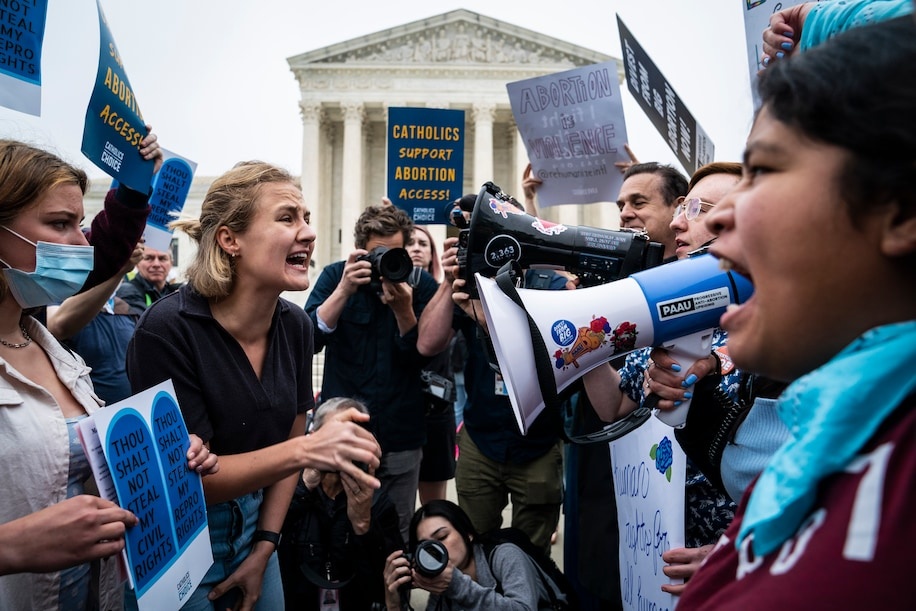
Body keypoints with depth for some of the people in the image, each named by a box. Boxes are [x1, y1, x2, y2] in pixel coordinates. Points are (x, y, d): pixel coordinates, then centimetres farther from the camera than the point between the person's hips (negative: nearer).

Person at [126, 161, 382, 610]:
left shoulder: (295, 325, -7)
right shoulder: (168, 330, -24)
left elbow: (288, 441, 3)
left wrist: (263, 549, 0)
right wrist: (306, 451, -35)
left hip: (253, 530, 6)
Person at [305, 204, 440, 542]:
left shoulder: (421, 284, -3)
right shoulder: (335, 275, -2)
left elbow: (424, 357, -7)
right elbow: (309, 339, -12)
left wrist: (403, 309, -22)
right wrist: (345, 289, -23)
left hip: (401, 437, 0)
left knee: (398, 534, 10)